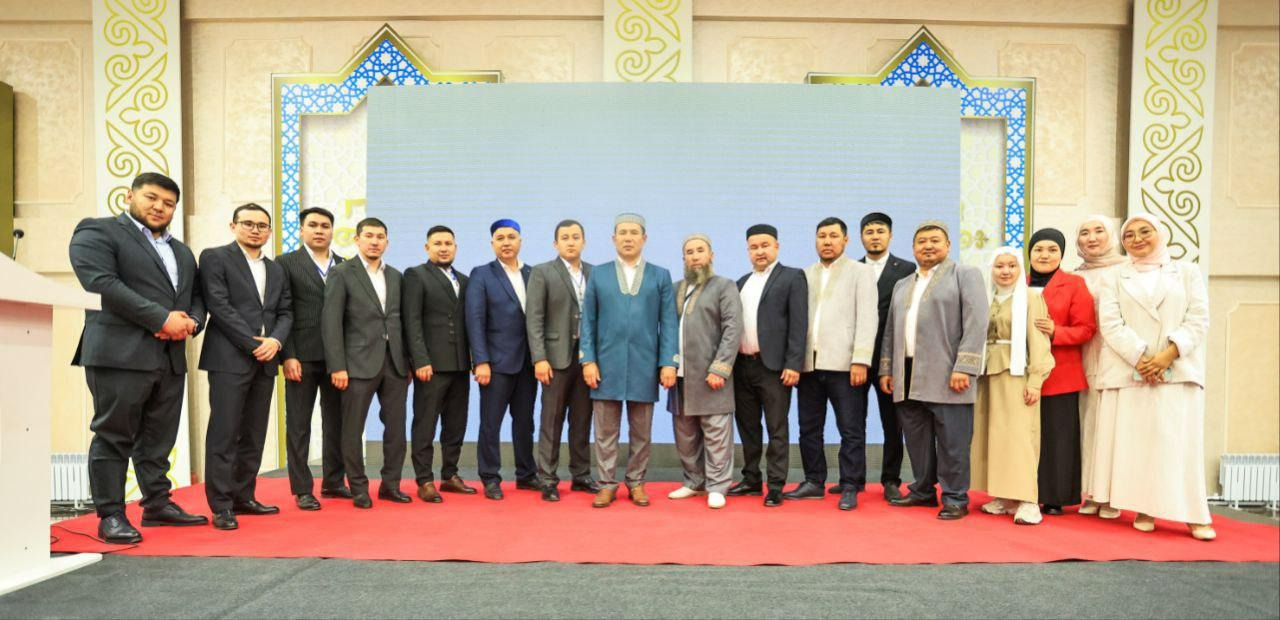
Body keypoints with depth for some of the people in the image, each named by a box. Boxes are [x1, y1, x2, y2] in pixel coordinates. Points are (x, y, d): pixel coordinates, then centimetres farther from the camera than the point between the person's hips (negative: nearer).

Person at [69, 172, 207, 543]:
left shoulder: (182, 252, 23)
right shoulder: (97, 232, 1)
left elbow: (197, 297, 20)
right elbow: (101, 283, -13)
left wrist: (190, 323, -4)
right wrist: (162, 319, -17)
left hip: (171, 357, 7)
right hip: (120, 353, -7)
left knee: (159, 438, 12)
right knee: (114, 437, -1)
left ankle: (158, 505, 21)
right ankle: (110, 515, 5)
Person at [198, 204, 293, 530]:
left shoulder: (276, 270, 19)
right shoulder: (215, 258, 0)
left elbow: (285, 312, 13)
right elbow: (219, 306, -10)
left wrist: (275, 340, -7)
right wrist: (252, 343, -13)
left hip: (265, 360, 6)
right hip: (229, 359, -6)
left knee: (254, 434, 9)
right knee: (224, 433, -5)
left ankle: (243, 497, 17)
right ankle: (221, 505, 1)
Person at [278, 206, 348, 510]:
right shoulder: (286, 263, 2)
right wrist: (287, 356, -11)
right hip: (302, 357, -3)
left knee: (336, 422, 9)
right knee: (298, 425, 3)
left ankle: (333, 482, 21)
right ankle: (302, 489, 11)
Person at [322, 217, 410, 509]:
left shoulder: (396, 276, 13)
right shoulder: (341, 273, -1)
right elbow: (331, 321, -7)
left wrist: (408, 362, 9)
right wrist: (337, 366, -13)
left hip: (395, 363, 4)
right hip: (359, 363, -4)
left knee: (396, 428, 7)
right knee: (353, 430, 4)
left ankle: (390, 484, 20)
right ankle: (359, 488, 17)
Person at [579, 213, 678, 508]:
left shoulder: (660, 276, 7)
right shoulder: (598, 274, 7)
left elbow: (668, 323, 2)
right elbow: (588, 321, 5)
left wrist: (668, 363, -6)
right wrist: (588, 360, -3)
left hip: (644, 366, 0)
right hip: (606, 365, 0)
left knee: (641, 432, 9)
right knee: (605, 431, 5)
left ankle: (636, 483, 22)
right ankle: (607, 484, 16)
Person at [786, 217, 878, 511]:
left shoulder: (861, 272, 5)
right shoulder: (805, 275, 16)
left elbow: (866, 318, -4)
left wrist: (860, 360, -13)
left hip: (843, 363, -4)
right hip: (809, 364, 4)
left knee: (851, 430, 0)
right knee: (809, 428, 9)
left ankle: (850, 487, 9)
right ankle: (814, 482, 20)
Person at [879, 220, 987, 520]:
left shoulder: (966, 275, 3)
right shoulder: (902, 285, 22)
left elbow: (976, 324, -7)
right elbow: (891, 330, 21)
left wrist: (964, 368, -15)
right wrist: (886, 369, 13)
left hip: (947, 377, -5)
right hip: (908, 378, 6)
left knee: (951, 442, -1)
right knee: (916, 441, 10)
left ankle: (955, 499, 9)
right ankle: (923, 491, 22)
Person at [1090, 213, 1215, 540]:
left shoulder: (1187, 272, 12)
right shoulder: (1115, 278, 12)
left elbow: (1199, 319, 2)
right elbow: (1110, 323, -1)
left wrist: (1168, 354, -12)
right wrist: (1140, 358, -14)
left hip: (1177, 370, 0)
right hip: (1128, 371, 0)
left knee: (1180, 441, -3)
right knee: (1134, 440, -1)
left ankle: (1193, 514, 3)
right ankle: (1143, 508, 5)